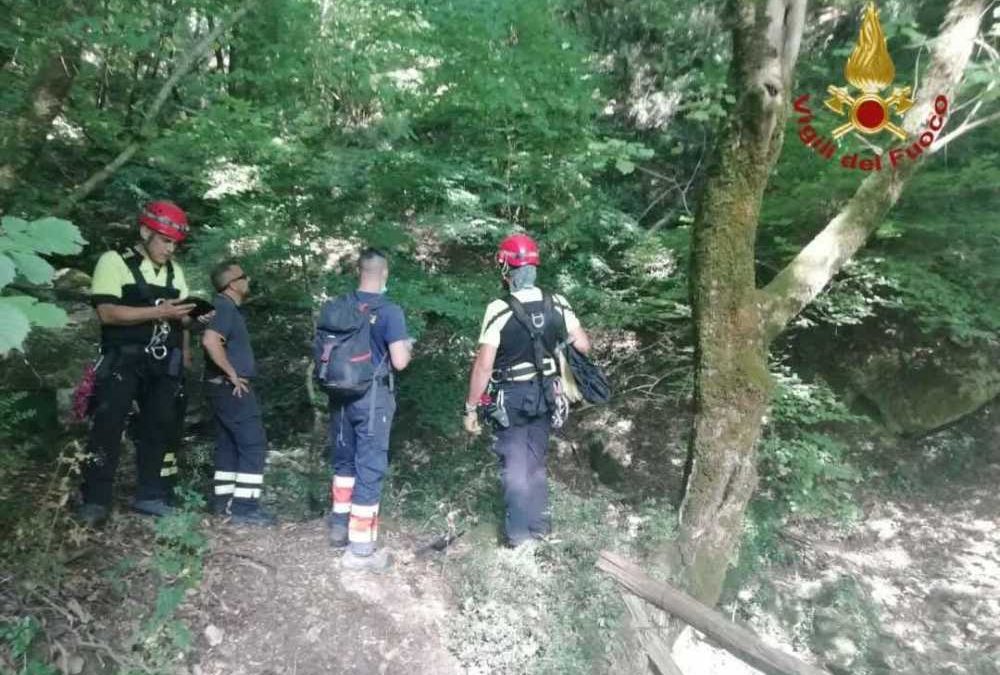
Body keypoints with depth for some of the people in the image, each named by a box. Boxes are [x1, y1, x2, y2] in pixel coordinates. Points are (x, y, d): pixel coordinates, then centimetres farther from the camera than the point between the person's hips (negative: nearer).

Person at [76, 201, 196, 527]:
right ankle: (95, 501, 1)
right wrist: (158, 311, -22)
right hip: (122, 360, -6)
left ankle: (149, 495, 18)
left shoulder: (175, 271, 15)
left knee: (159, 425, 8)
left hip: (162, 363, 6)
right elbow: (107, 313, -16)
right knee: (108, 426, -7)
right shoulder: (114, 261, -4)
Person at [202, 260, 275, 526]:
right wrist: (232, 374, -23)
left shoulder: (228, 307, 17)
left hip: (229, 388, 10)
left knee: (229, 444, 14)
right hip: (233, 387, -10)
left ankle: (224, 500, 20)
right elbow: (210, 341, -32)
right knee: (253, 444, -8)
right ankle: (244, 507, -7)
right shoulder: (225, 307, -15)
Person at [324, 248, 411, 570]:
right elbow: (399, 362, -17)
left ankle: (340, 526, 35)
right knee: (369, 468, 2)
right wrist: (407, 346, 5)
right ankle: (360, 548, 8)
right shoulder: (390, 311, -14)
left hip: (341, 394, 6)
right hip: (372, 396, -5)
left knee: (343, 460, 22)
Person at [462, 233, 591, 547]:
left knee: (515, 465, 9)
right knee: (536, 460, 21)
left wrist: (471, 408, -11)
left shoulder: (499, 309, -21)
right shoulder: (557, 304, -7)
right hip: (544, 394, 5)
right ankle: (539, 523, 34)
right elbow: (584, 345, 0)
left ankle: (519, 531, 19)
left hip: (510, 397, -5)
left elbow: (484, 365, -20)